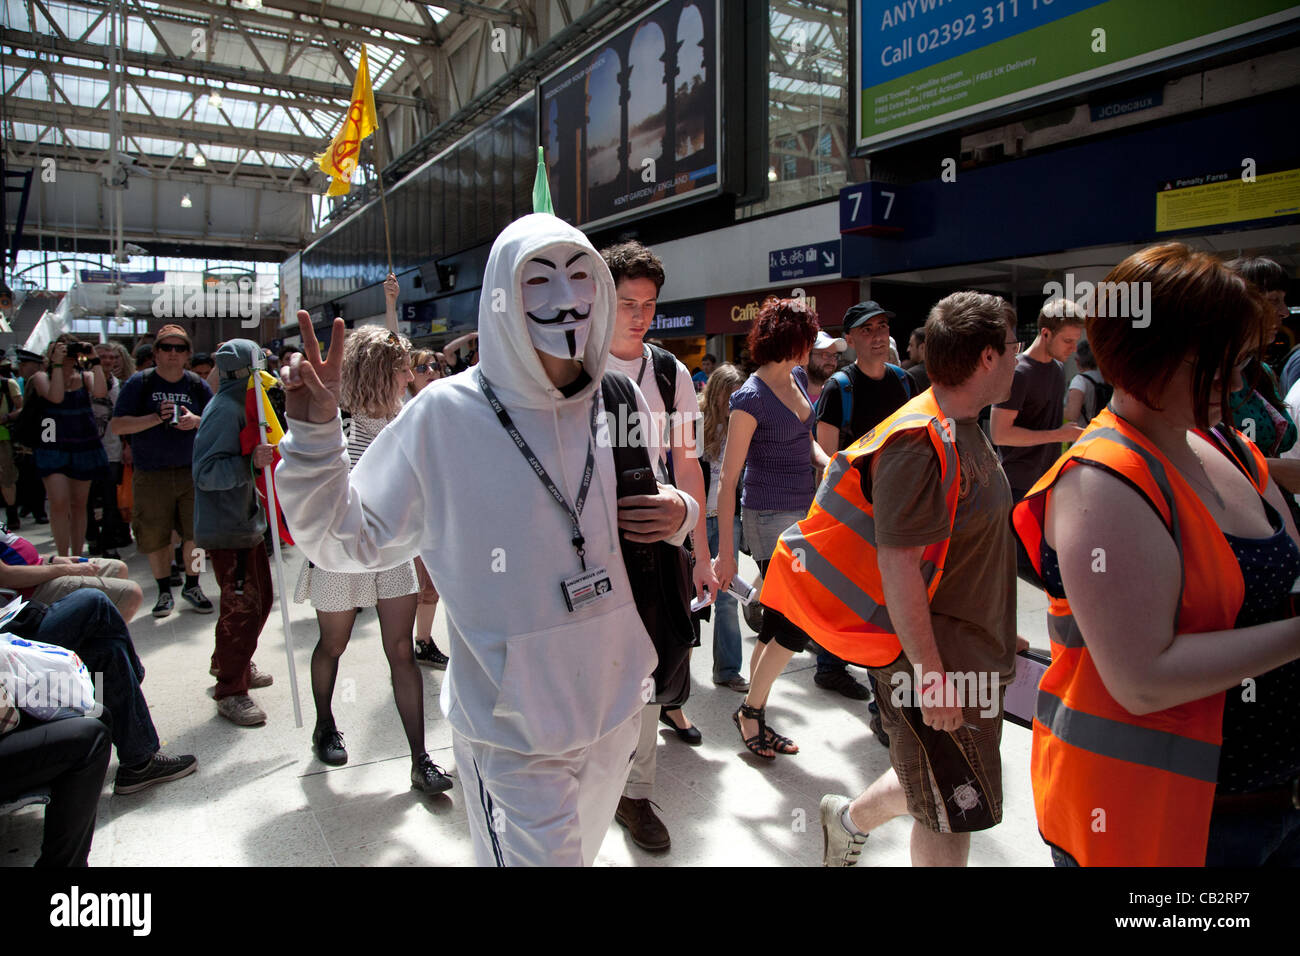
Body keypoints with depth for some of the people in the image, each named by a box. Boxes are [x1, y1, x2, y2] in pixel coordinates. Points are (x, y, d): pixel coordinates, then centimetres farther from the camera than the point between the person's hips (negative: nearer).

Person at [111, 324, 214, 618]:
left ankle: (192, 586, 19)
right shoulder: (139, 383, 0)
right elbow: (117, 425, -5)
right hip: (151, 475, -1)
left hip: (192, 472, 1)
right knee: (155, 537, 5)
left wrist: (196, 421, -12)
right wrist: (157, 418, -17)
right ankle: (164, 591, 22)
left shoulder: (198, 385, 6)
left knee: (197, 531, -1)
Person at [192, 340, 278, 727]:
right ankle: (230, 692, 8)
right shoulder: (225, 409, -19)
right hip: (227, 527, -10)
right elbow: (206, 473, -26)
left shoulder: (240, 404, 13)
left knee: (260, 597, 19)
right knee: (243, 606, -5)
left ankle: (230, 663, 38)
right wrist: (250, 461, -36)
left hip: (244, 521, 10)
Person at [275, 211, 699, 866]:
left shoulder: (621, 406, -3)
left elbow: (660, 508, 12)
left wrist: (678, 514, -11)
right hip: (512, 732, -5)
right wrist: (314, 432, -24)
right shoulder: (446, 415, -15)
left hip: (614, 711, 5)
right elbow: (348, 539, -10)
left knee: (579, 851, 28)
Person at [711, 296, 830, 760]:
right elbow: (728, 477, -15)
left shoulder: (797, 378, 8)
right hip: (770, 517, -8)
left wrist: (830, 465, 0)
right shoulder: (751, 398, -16)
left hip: (803, 512, 8)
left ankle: (756, 719, 25)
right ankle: (750, 709, 14)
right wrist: (725, 551, -16)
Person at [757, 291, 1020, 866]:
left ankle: (849, 818, 43)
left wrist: (996, 638, 23)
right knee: (950, 817, 4)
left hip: (972, 655, 10)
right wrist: (930, 672, -24)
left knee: (932, 784, 21)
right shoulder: (921, 444, -23)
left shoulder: (963, 430, 9)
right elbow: (897, 565, -26)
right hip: (932, 655, -10)